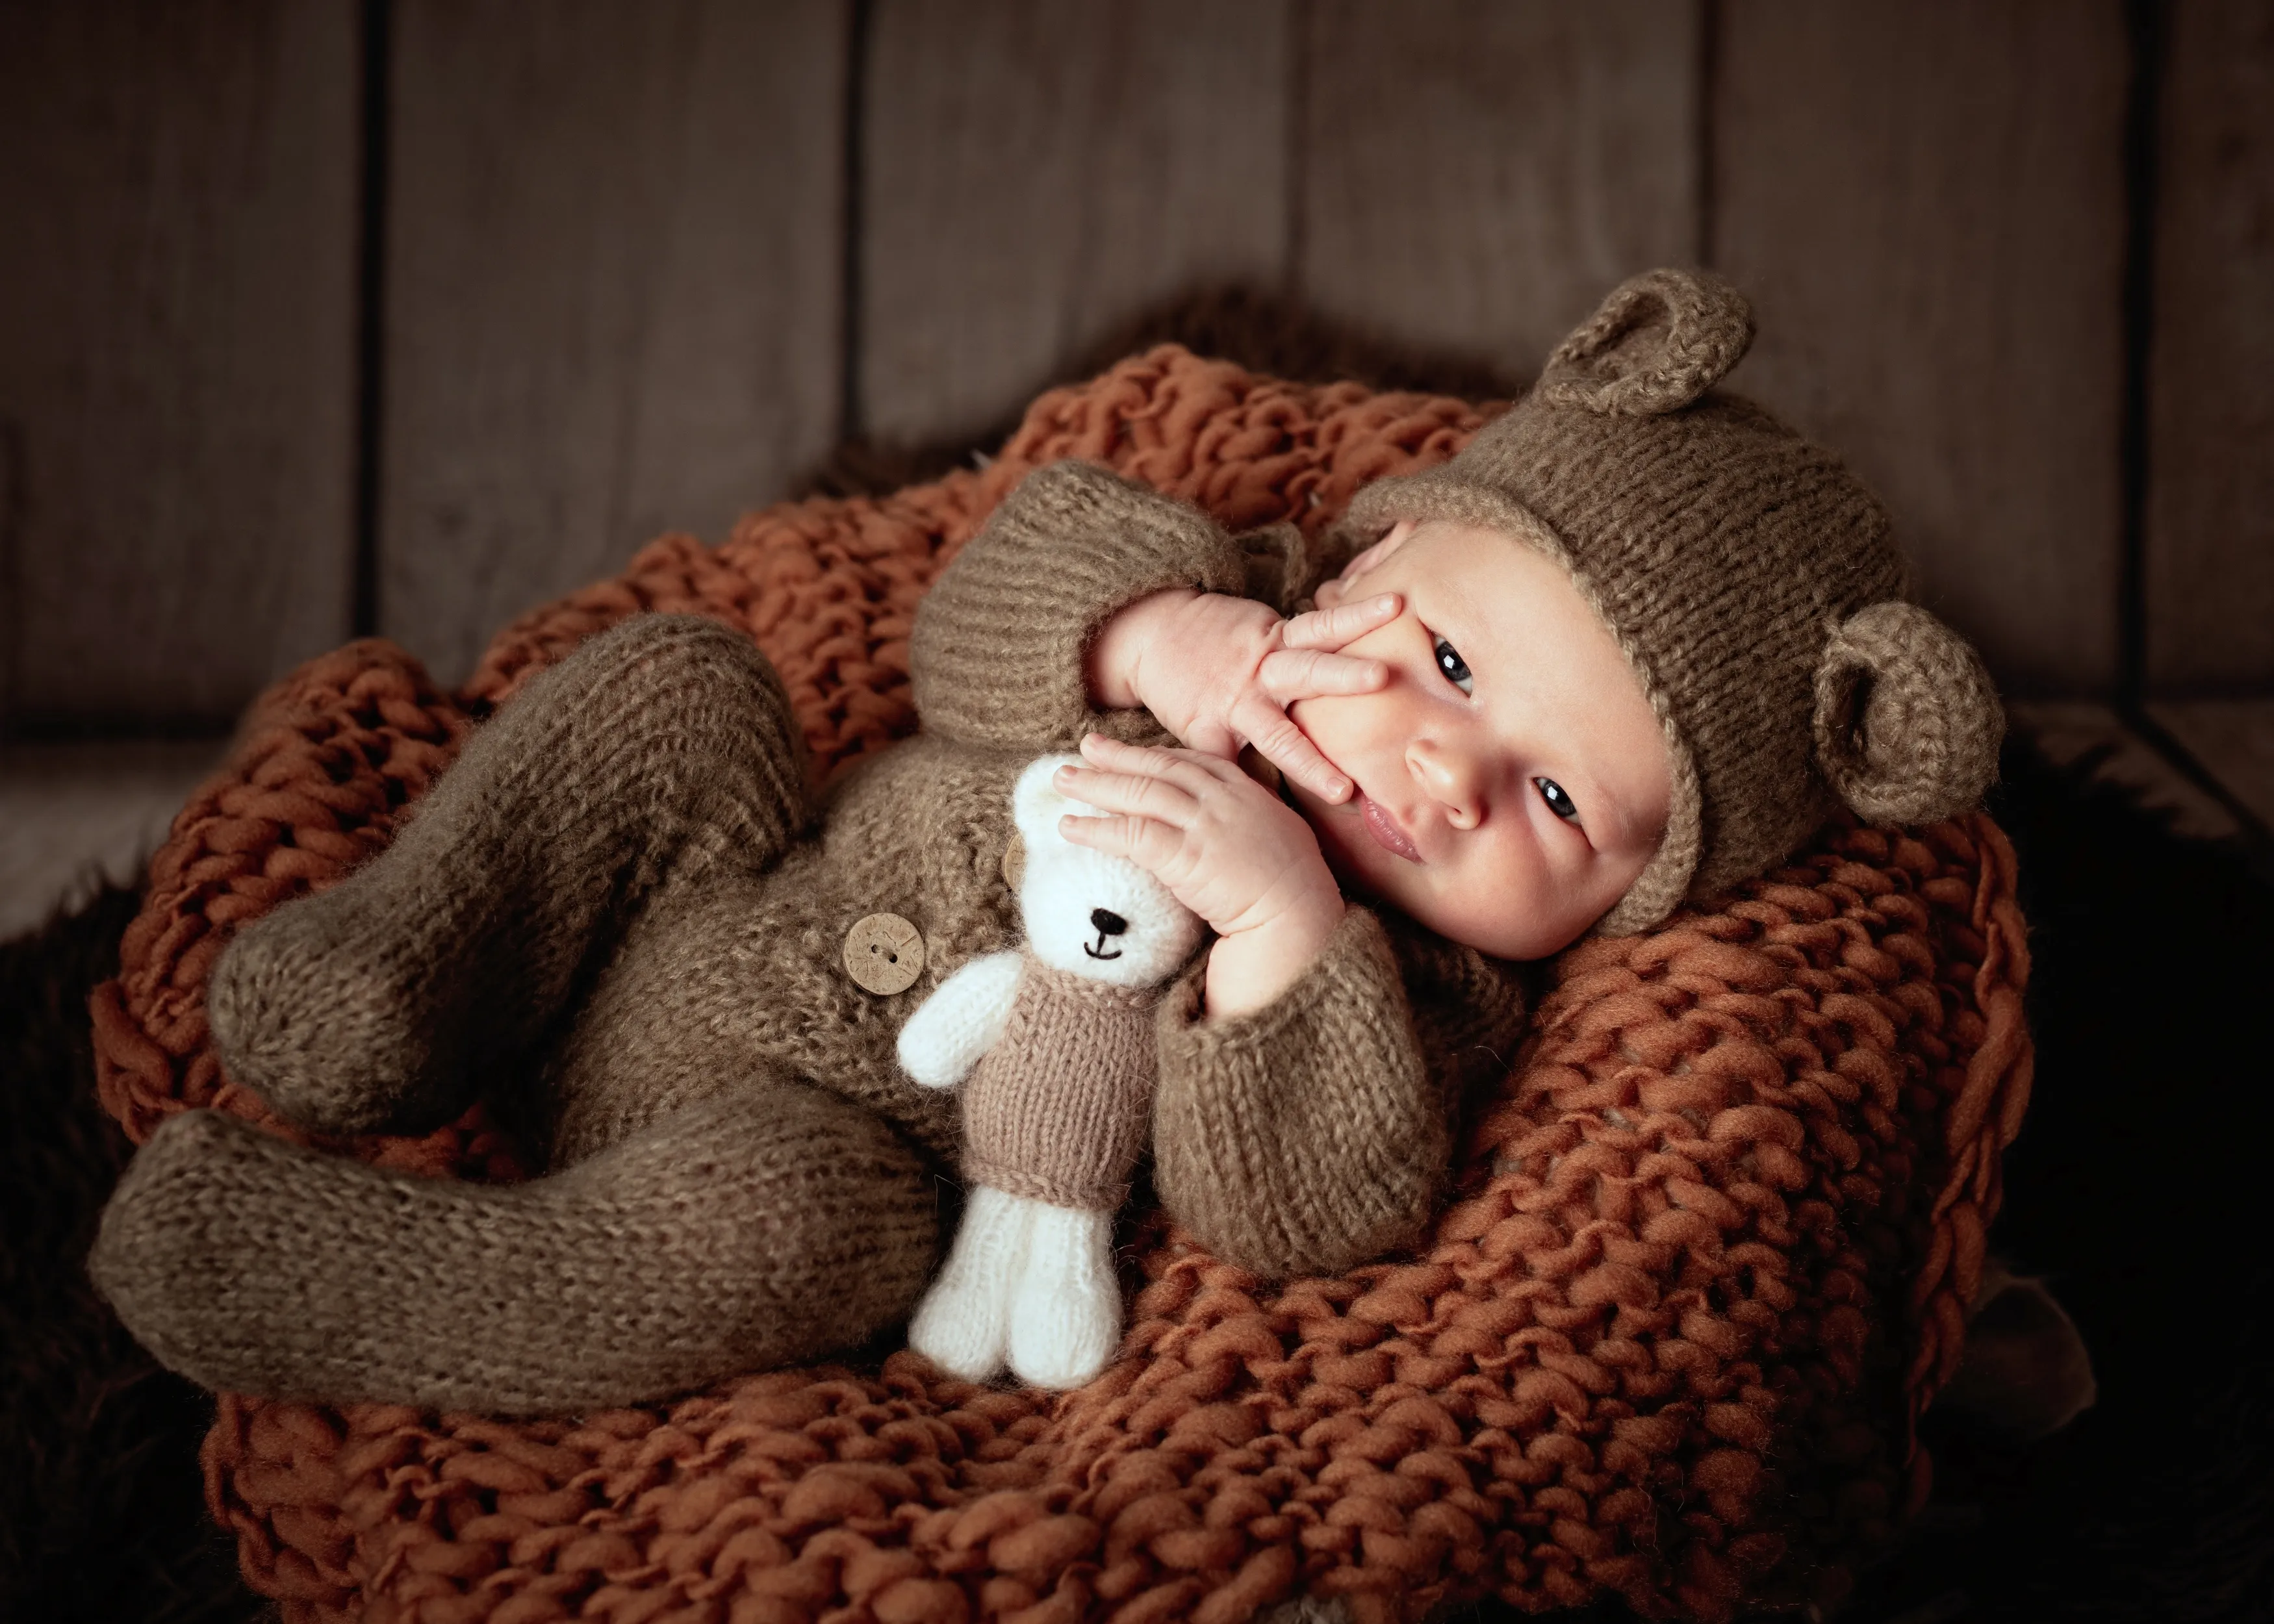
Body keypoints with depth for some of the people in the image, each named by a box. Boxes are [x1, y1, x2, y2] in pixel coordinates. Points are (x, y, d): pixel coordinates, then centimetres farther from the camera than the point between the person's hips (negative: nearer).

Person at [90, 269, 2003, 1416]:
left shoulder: (1417, 1006, -13)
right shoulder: (1252, 606, -1)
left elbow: (1291, 1213, -28)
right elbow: (976, 619, -6)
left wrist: (1279, 915, -40)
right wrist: (1161, 638, -26)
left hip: (804, 1153, -4)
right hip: (681, 925, 5)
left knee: (795, 1214, -36)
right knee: (679, 677, -9)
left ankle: (273, 1280, -25)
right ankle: (395, 982, -6)